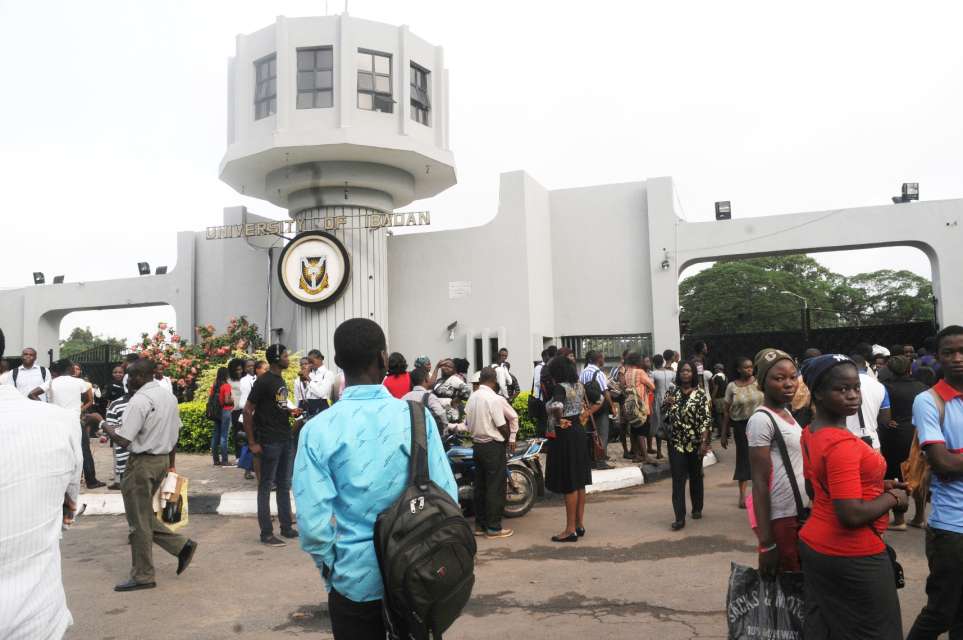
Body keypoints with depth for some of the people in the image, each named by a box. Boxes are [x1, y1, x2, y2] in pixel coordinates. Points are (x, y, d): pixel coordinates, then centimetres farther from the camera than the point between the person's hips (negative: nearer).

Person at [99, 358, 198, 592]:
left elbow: (122, 439, -21)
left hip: (143, 463, -8)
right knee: (145, 515, 21)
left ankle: (142, 576, 15)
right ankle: (181, 545, 14)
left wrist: (101, 421, -6)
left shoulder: (139, 401, -18)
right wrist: (171, 465, 21)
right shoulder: (169, 396, 8)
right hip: (163, 459, 8)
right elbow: (175, 434, 13)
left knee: (139, 521, 4)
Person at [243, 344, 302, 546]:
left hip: (285, 440, 8)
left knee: (284, 485, 14)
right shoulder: (263, 381, -13)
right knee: (266, 486, 1)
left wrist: (290, 411, 3)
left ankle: (287, 527, 24)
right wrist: (252, 443, -14)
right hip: (269, 442, -8)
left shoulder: (281, 381, 12)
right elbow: (247, 411, -14)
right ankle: (266, 533, 8)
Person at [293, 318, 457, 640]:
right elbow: (447, 498, -10)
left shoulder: (319, 429, -13)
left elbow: (314, 522, -14)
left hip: (355, 580, -1)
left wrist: (332, 570, 4)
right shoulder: (417, 417, -12)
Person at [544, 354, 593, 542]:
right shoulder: (578, 385, 6)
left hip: (564, 436, -9)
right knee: (579, 482, 14)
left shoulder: (560, 387, -19)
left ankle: (571, 530, 6)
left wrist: (559, 420, -21)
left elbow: (556, 406, -39)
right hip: (579, 433, 9)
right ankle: (580, 525, 24)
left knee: (569, 484, -2)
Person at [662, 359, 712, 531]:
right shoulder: (672, 392, 5)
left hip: (695, 442, -1)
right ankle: (680, 517, -8)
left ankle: (697, 509, 33)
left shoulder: (700, 394, -4)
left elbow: (706, 419, -8)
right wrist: (666, 403, -9)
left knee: (695, 477, 14)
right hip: (676, 442, 2)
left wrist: (704, 442, -15)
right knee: (678, 479, -6)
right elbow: (664, 415, 12)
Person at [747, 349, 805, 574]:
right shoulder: (762, 420, -16)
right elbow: (760, 482, -18)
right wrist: (766, 543, -20)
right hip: (779, 519, -8)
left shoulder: (786, 413, 9)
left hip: (800, 514, 8)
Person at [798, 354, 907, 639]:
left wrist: (876, 486, 9)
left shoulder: (810, 433, 3)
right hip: (852, 556, -8)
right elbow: (851, 515, -28)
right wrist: (892, 497, -11)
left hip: (814, 545, 8)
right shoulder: (843, 444, -25)